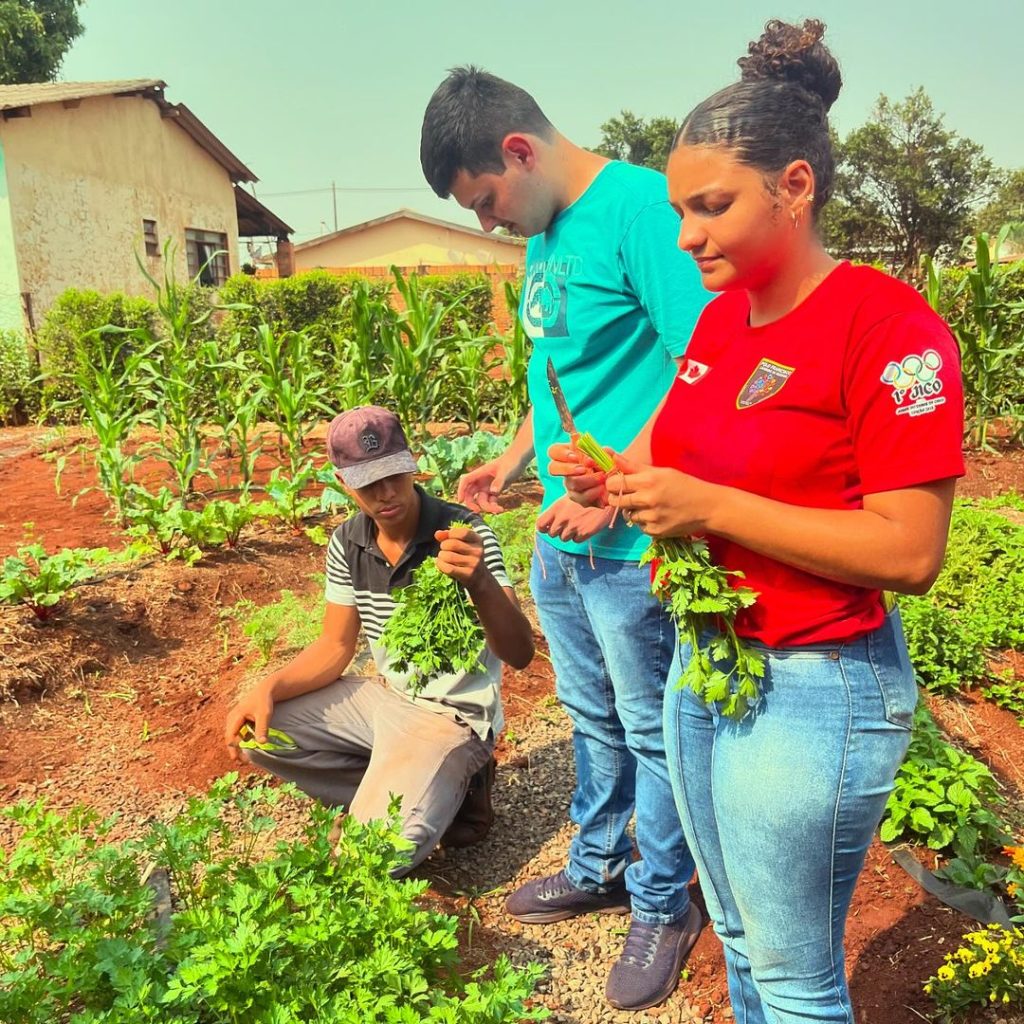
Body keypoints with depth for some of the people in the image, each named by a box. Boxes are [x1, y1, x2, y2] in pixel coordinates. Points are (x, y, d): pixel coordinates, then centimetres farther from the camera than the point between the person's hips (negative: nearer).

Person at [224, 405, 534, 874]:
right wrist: (269, 687, -13)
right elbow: (334, 649, 5)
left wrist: (480, 583, -47)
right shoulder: (347, 542, -3)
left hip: (452, 715, -7)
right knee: (255, 728, -2)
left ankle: (452, 791, 7)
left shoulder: (462, 532, -21)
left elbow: (520, 654, -27)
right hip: (385, 697, 7)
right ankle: (406, 793, 1)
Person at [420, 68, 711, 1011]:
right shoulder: (546, 236, 12)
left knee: (653, 733, 10)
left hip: (631, 545, -8)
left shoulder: (641, 206, -16)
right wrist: (511, 463, 17)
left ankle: (663, 906, 31)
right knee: (594, 719, 22)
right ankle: (598, 868, 42)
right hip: (560, 537, 9)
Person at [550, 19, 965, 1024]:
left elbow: (910, 553, -22)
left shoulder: (889, 325, -18)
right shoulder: (719, 316, 6)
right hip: (701, 666, 7)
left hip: (812, 693, -7)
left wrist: (709, 506, -25)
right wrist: (616, 481, -4)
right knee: (737, 941, 24)